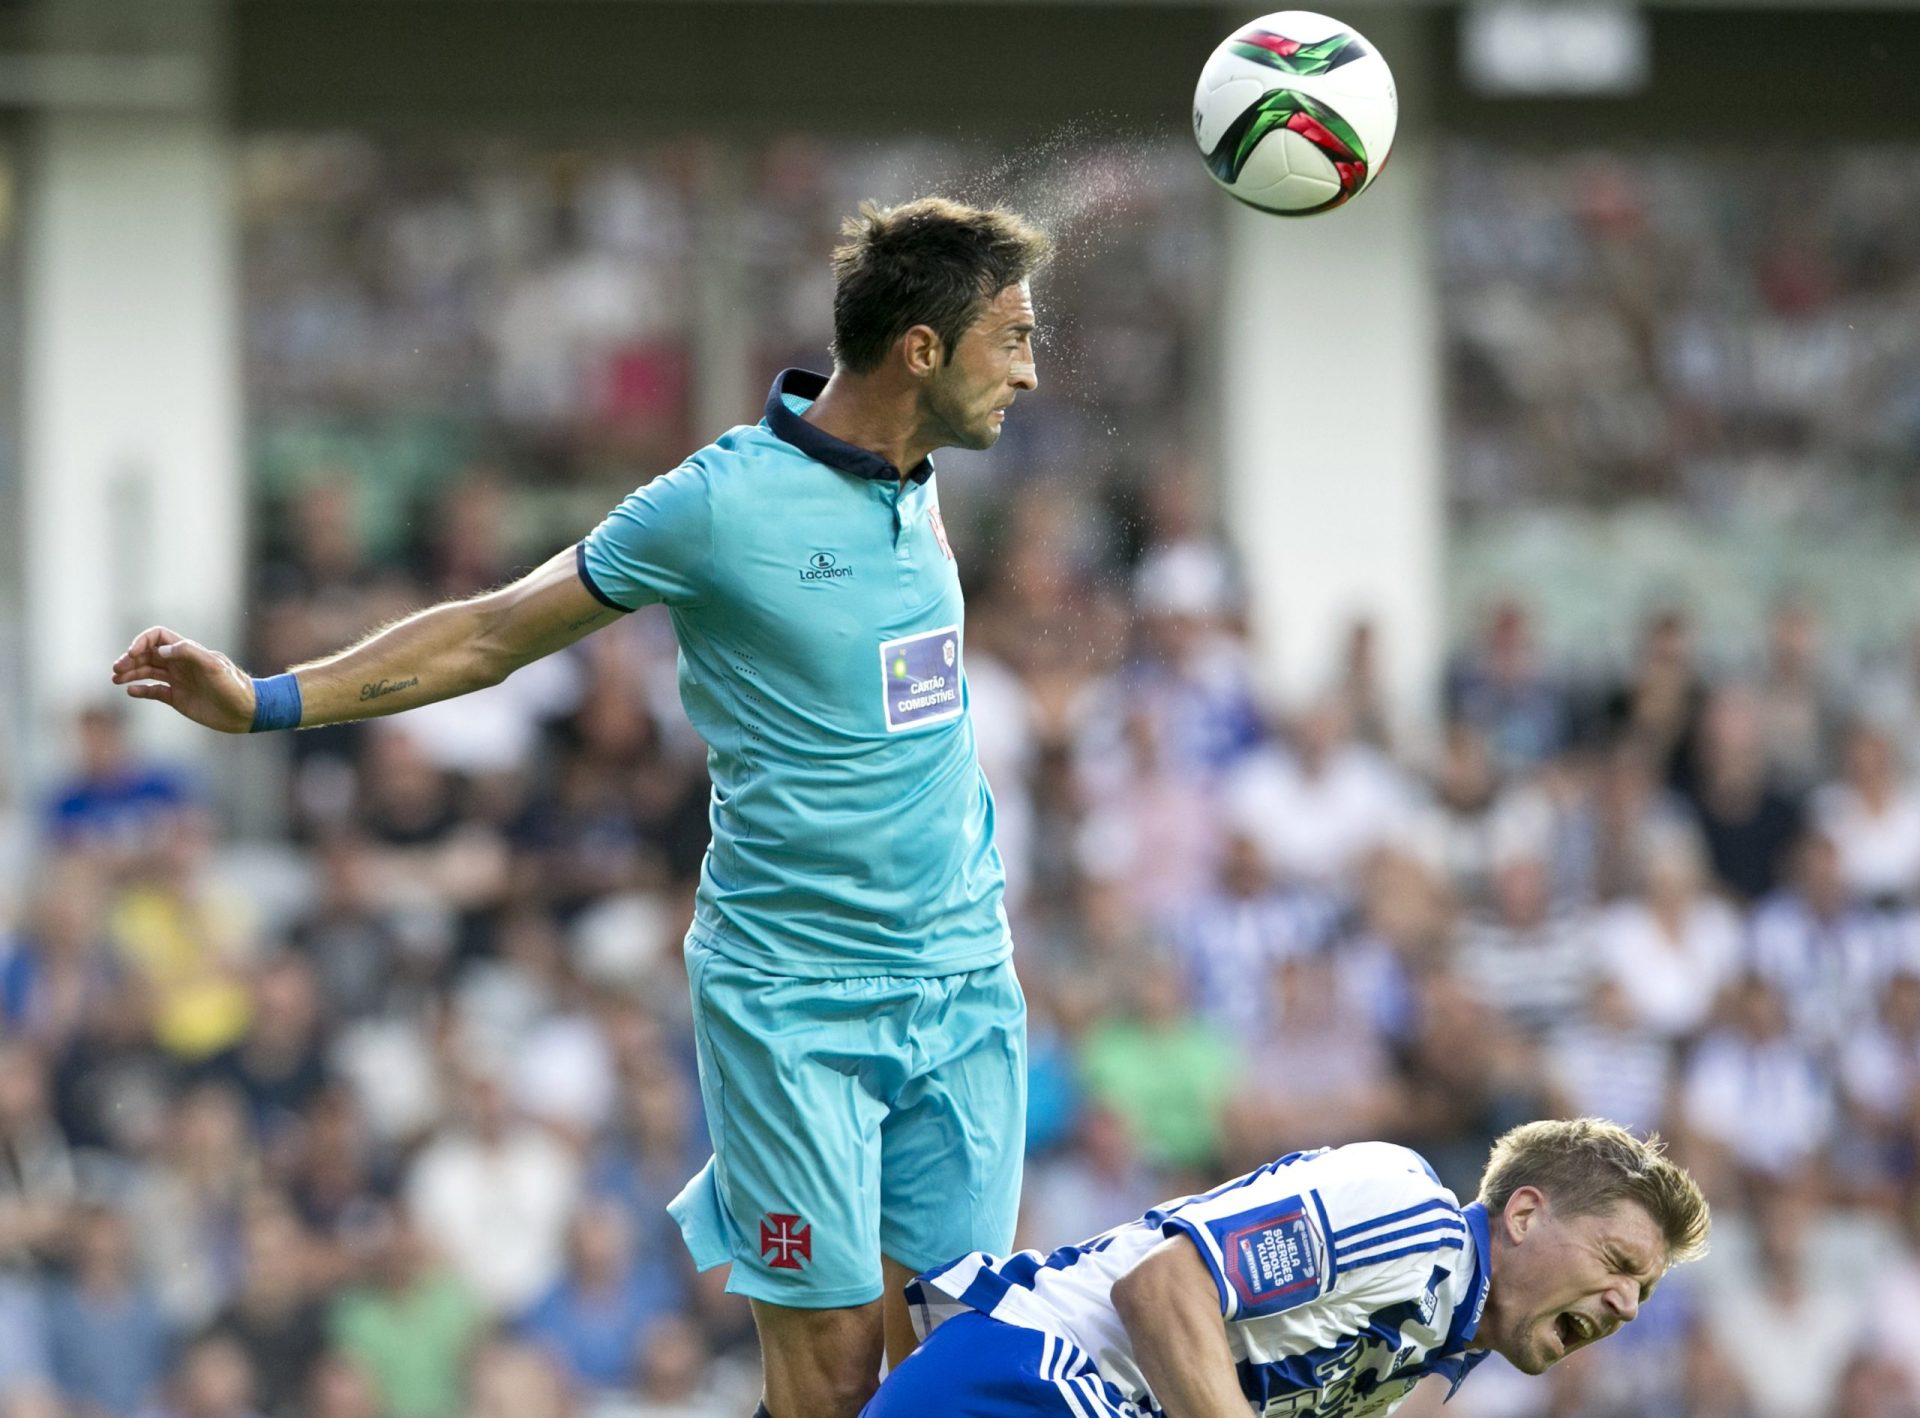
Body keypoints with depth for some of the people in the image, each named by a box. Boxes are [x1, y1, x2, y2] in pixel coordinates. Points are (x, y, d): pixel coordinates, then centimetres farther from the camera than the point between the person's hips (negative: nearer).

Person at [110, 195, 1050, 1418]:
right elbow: (493, 633, -2)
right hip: (800, 1004, -6)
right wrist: (266, 700, -5)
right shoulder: (722, 503, -13)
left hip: (965, 989, 6)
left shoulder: (918, 485, 7)